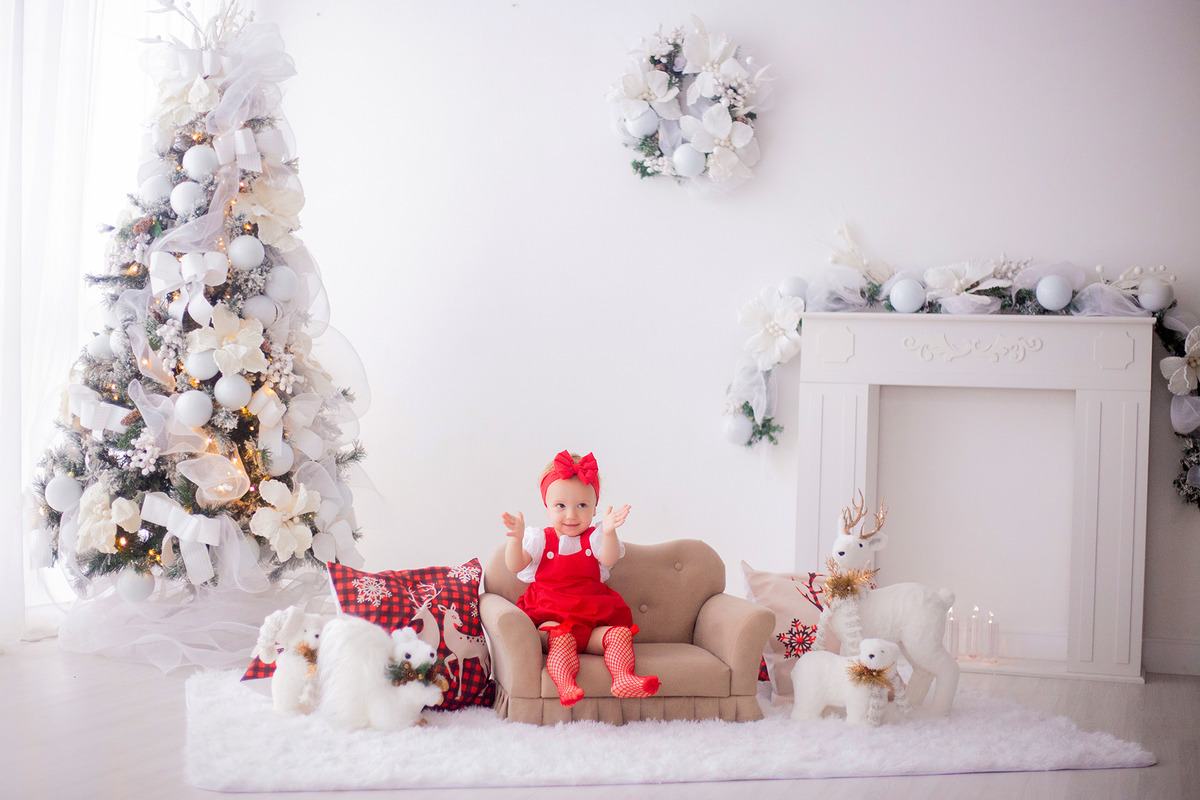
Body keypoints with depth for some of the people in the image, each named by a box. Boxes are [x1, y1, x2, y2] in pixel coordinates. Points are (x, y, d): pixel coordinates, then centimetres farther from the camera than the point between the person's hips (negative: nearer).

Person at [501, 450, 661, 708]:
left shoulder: (594, 538, 12)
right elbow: (515, 566, -4)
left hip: (592, 621, 3)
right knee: (560, 639, -35)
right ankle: (565, 685, -52)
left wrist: (608, 533, -31)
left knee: (620, 634, -24)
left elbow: (609, 560, -11)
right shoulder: (539, 539, 11)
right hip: (551, 619, -2)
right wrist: (516, 539, -24)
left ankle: (623, 678, -39)